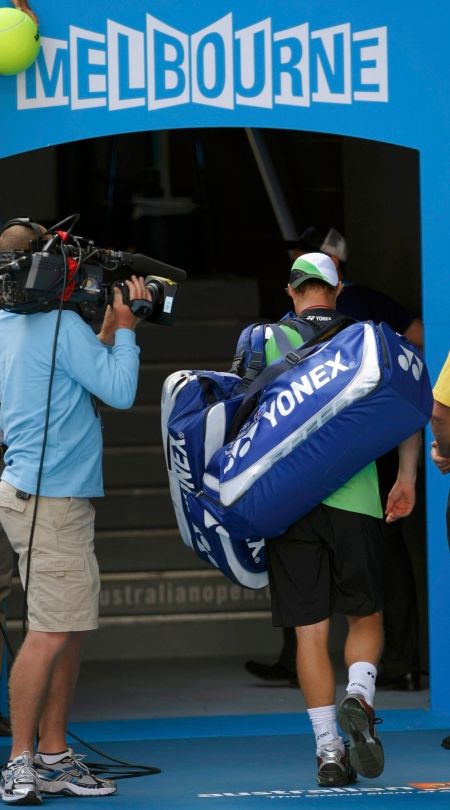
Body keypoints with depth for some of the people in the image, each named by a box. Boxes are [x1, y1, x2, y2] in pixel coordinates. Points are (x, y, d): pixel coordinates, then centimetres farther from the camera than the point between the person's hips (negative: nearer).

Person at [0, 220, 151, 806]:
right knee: (51, 634, -9)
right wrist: (125, 327, 0)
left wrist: (111, 327, 17)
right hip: (52, 499, -10)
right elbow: (120, 391, -12)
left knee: (71, 630, 12)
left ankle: (53, 757, 15)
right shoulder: (59, 324, -13)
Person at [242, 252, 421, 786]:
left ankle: (328, 749, 0)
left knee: (309, 628, 4)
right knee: (365, 617, 14)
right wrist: (406, 478, 6)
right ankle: (359, 697, -14)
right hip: (353, 501, 0)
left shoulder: (269, 341, 6)